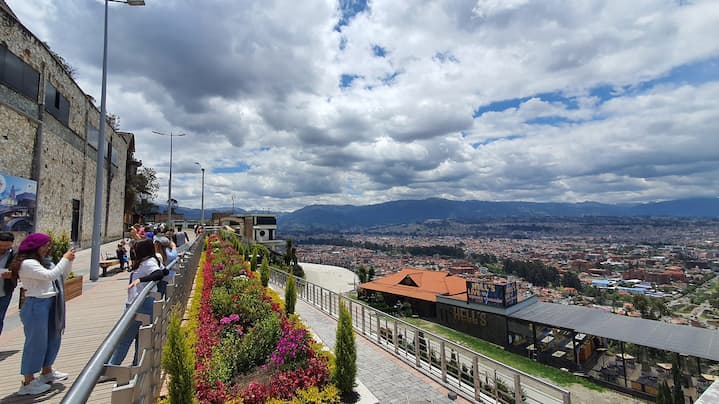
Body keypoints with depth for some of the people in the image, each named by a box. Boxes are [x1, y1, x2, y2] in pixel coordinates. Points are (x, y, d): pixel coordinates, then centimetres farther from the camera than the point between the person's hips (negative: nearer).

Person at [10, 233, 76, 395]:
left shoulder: (43, 261, 10)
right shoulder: (27, 263, -16)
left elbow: (61, 275, 17)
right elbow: (50, 275, -25)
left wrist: (69, 261, 4)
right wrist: (65, 259, -17)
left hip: (49, 304, 9)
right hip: (36, 306, -9)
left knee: (53, 338, 19)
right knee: (36, 342, 0)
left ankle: (47, 371, 35)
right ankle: (28, 382, 13)